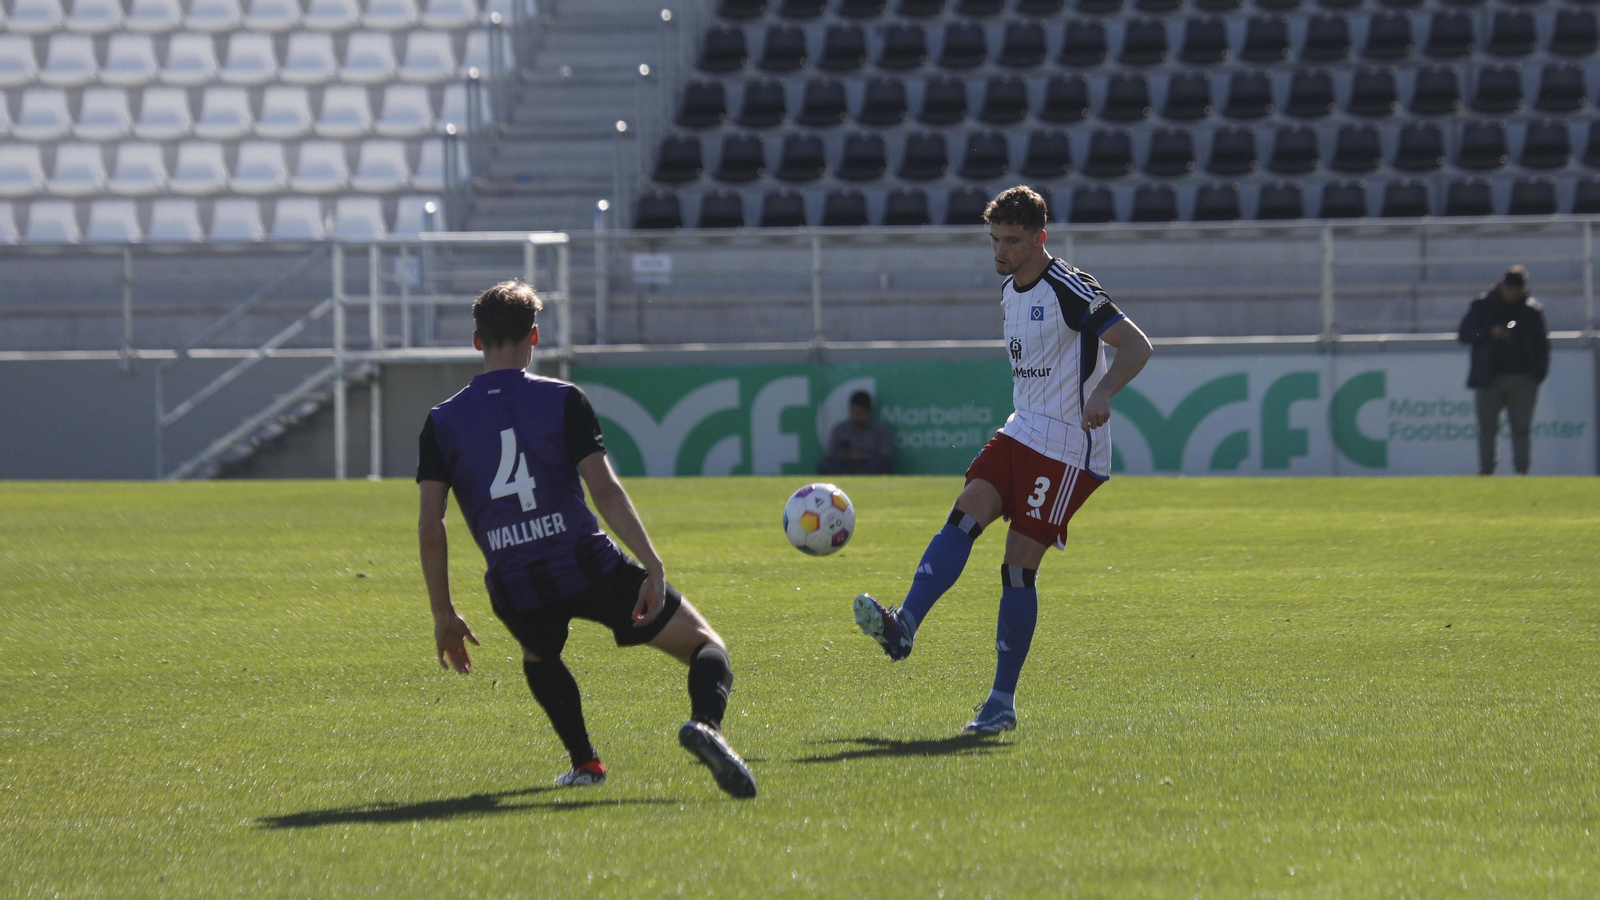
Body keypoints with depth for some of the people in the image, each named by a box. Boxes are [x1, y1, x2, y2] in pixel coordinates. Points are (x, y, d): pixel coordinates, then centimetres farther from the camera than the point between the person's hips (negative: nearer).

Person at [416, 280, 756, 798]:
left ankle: (584, 761, 23)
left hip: (515, 590, 3)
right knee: (705, 645, 4)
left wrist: (443, 616, 10)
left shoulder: (442, 422, 7)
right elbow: (604, 489, -10)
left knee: (539, 658, 39)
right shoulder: (562, 400, 1)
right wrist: (653, 569, -12)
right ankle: (706, 724, -28)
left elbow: (429, 527, 2)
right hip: (587, 566, -3)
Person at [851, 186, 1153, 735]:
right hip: (1021, 434, 8)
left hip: (1067, 451, -8)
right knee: (965, 515, -16)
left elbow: (1137, 346, -18)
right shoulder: (1011, 292, 13)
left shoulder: (1069, 289, -13)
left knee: (1019, 566, -9)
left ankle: (1003, 703, -3)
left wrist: (1101, 394, -32)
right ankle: (903, 627, -31)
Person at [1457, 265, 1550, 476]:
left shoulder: (1533, 309, 8)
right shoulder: (1483, 305, 5)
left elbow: (1542, 344, 13)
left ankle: (1522, 471, -1)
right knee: (1487, 427, -2)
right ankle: (1486, 472, 0)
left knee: (1521, 427, -2)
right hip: (1489, 378, 0)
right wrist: (1489, 333, -15)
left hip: (1523, 379, 0)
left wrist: (1538, 373, 0)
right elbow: (1464, 334, 2)